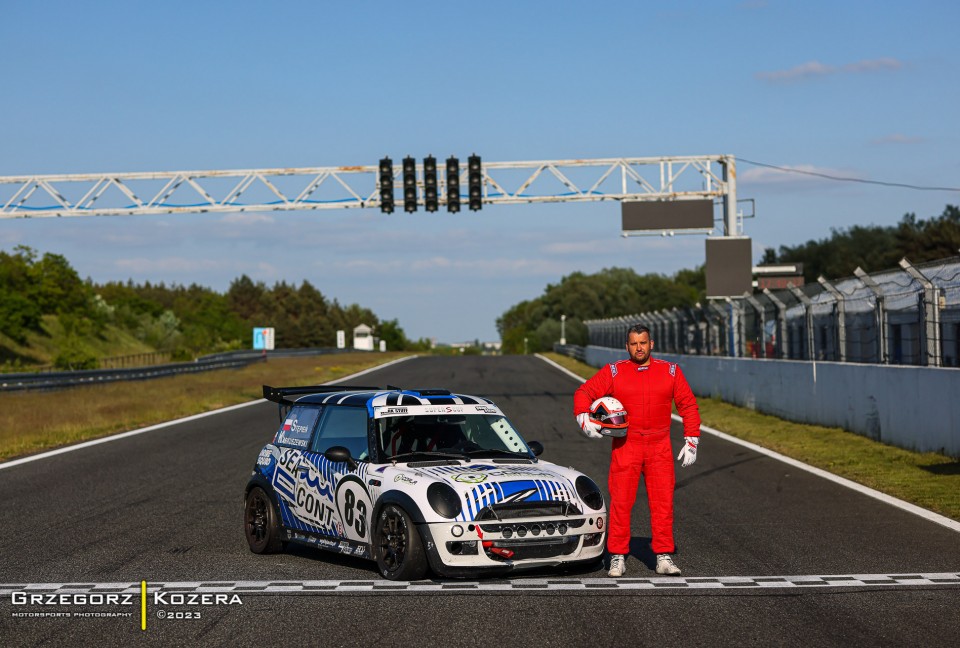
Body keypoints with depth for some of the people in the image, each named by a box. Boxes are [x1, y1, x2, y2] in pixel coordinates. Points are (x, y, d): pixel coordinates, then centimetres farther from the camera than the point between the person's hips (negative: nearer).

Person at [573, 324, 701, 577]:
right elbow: (584, 393, -1)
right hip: (625, 446, -1)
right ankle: (618, 558, 3)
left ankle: (664, 557, 6)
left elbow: (688, 405, 8)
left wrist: (691, 442, 3)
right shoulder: (613, 372, 2)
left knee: (663, 502, 0)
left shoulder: (670, 371, 5)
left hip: (659, 448, 1)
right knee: (620, 502, -3)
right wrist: (584, 419, -20)